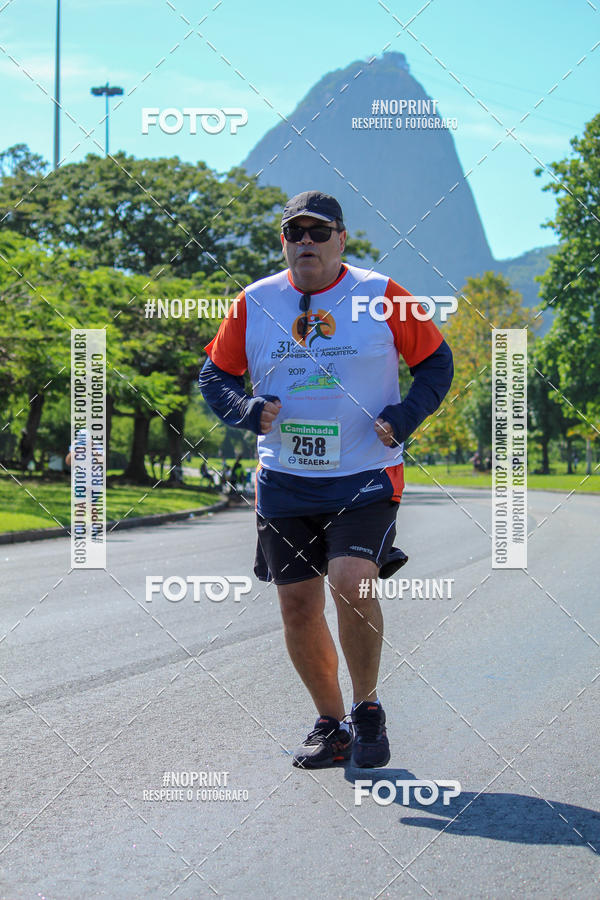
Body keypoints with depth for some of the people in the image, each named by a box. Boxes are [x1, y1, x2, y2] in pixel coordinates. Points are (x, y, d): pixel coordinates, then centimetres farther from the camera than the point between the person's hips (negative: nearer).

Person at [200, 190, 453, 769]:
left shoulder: (381, 296, -3)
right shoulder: (255, 303, 3)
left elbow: (435, 360, 7)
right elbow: (215, 374, 13)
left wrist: (406, 415, -9)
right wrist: (246, 409, -7)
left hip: (366, 476, -3)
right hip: (284, 481, 3)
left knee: (351, 584, -22)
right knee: (297, 606, 5)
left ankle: (367, 710, 2)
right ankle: (330, 724, 24)